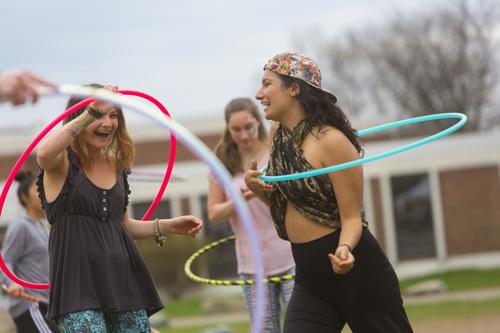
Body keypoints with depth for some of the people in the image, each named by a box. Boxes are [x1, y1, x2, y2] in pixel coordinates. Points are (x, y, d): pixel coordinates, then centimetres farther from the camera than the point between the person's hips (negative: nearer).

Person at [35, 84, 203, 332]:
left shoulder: (117, 165, 16)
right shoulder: (63, 162, -2)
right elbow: (44, 154, -28)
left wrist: (168, 226, 12)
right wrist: (91, 113, -25)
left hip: (122, 277, 6)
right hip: (78, 280, -6)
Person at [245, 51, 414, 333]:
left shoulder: (332, 141, -16)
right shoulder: (278, 133, 6)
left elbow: (352, 217, -15)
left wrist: (344, 249, -36)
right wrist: (257, 188, -1)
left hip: (357, 272, -7)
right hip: (309, 280, 7)